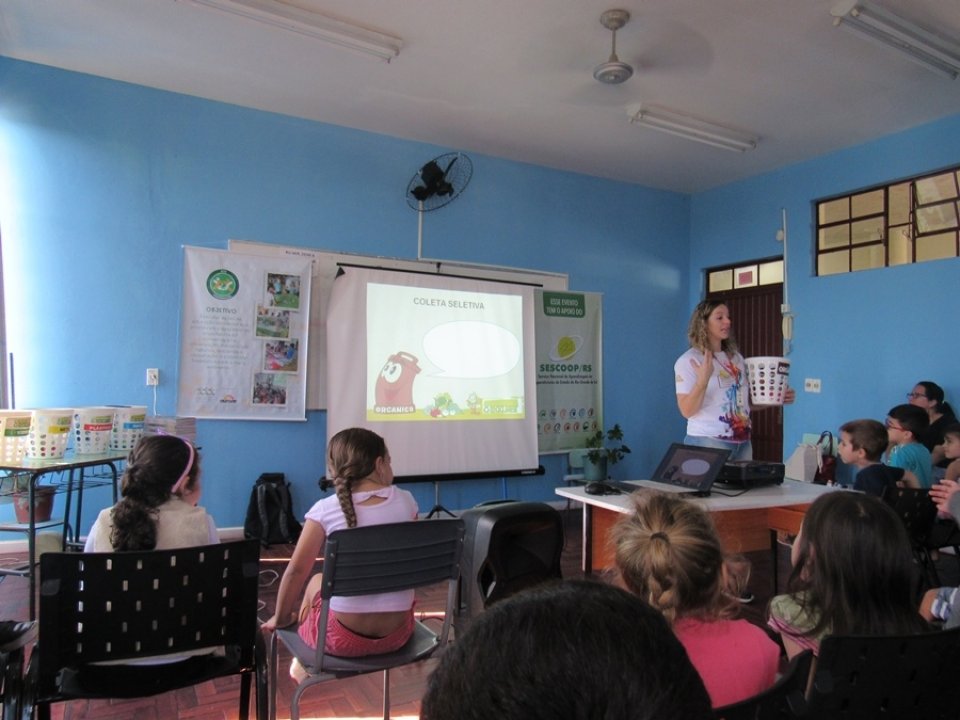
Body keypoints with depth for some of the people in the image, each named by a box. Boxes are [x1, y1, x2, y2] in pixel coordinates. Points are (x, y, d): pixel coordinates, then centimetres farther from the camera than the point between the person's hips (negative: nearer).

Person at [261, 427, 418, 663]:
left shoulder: (326, 509, -10)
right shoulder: (405, 501, -3)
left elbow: (296, 571, -5)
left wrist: (281, 618, 9)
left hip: (344, 636, -2)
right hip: (398, 632, 3)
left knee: (316, 582, 31)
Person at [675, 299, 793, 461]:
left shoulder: (736, 357, 12)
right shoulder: (688, 360, -9)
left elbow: (745, 401, 19)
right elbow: (687, 411, -16)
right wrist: (702, 380, -29)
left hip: (742, 442, 7)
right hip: (708, 442, -6)